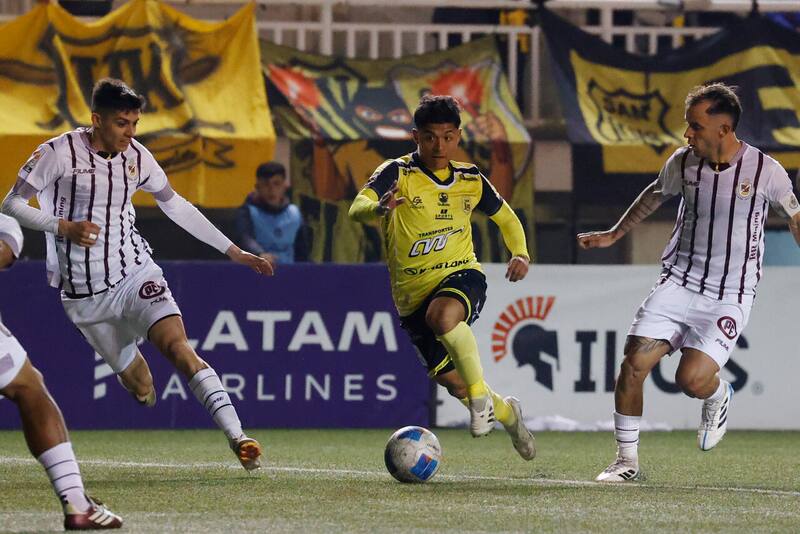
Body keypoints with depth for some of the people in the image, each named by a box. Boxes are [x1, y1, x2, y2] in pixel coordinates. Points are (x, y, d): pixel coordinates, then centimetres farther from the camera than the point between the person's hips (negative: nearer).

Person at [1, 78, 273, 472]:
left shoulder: (136, 157, 4)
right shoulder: (60, 152, -9)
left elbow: (174, 205, 18)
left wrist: (233, 251, 18)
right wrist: (65, 227, -20)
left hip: (136, 273, 2)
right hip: (84, 292, -2)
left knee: (178, 347, -24)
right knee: (140, 388, 3)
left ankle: (237, 438, -34)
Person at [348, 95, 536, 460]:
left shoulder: (470, 180, 4)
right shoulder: (398, 174, -7)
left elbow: (505, 217, 22)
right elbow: (357, 208, -25)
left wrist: (520, 253, 4)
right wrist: (379, 209, -49)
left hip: (461, 276, -1)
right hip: (412, 293, 1)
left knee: (442, 315, -38)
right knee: (450, 379, 4)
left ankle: (482, 396, -24)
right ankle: (506, 413, 35)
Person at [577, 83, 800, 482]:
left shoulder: (766, 172, -11)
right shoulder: (683, 163, -2)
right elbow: (656, 194, 21)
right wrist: (614, 235, 27)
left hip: (730, 296, -3)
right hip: (679, 281, 3)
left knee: (691, 378, -21)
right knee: (634, 365, -11)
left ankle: (718, 396, 17)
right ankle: (627, 460, 4)